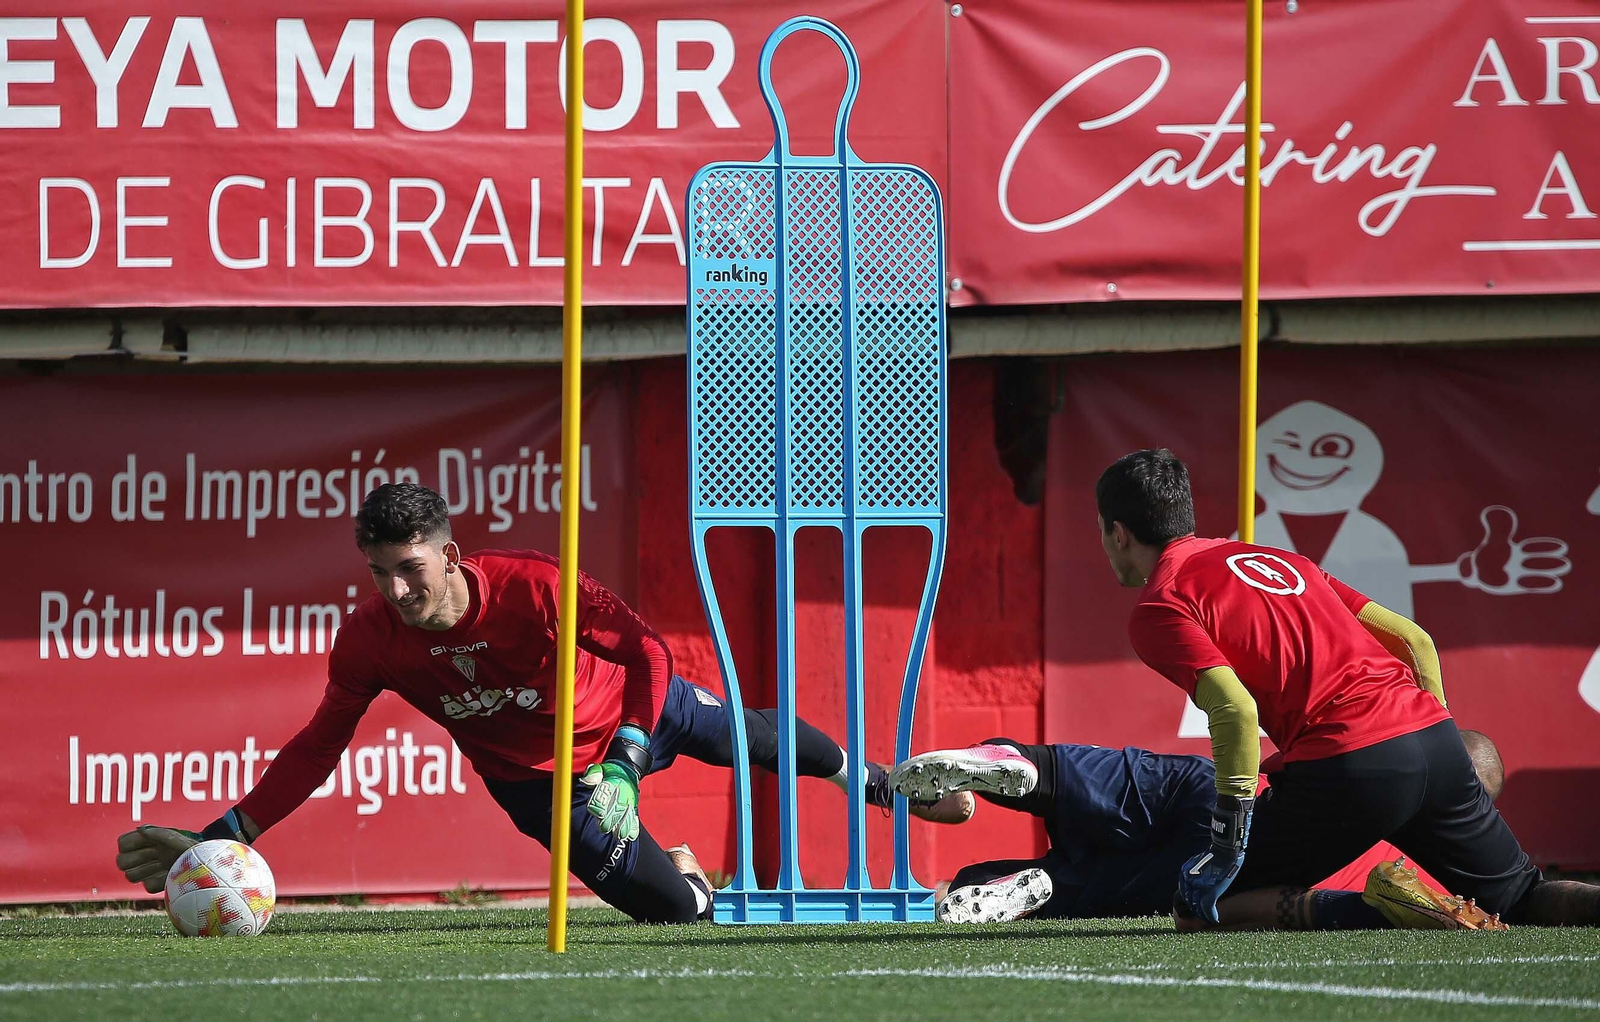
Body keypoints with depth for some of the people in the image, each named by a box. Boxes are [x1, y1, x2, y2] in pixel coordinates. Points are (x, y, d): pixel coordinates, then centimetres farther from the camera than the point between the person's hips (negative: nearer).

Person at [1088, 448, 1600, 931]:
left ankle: (1375, 907, -15)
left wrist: (1226, 848, -12)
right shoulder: (1278, 558, 26)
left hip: (1345, 768, -7)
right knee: (1525, 900, 21)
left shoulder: (1158, 610, 2)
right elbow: (1414, 641, 22)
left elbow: (1235, 710, -16)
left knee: (1197, 906, 8)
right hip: (1433, 732, 7)